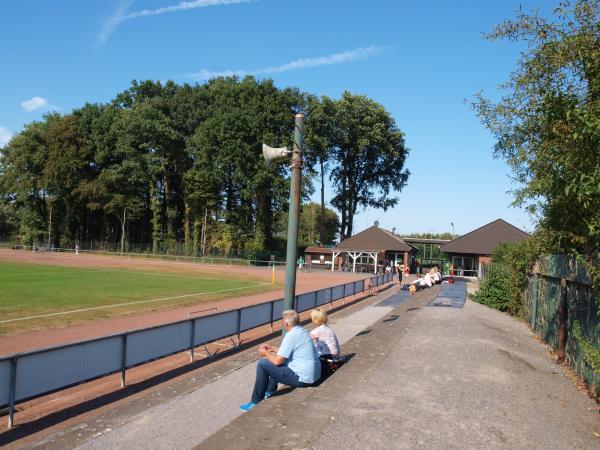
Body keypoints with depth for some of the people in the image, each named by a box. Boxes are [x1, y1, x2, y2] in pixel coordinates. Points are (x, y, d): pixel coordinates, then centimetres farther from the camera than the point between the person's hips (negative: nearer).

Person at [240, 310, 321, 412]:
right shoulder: (302, 331, 8)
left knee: (262, 364, -5)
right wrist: (272, 348, 20)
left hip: (302, 378, -10)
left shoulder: (291, 336, -19)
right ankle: (270, 392, 36)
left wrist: (265, 353, 1)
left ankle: (256, 403, 6)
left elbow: (278, 361, -17)